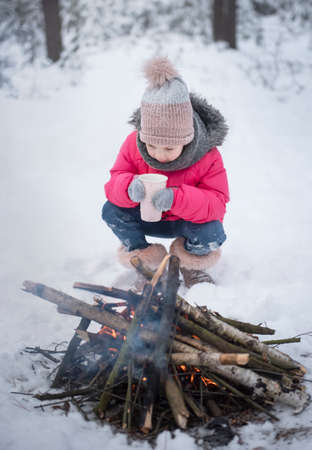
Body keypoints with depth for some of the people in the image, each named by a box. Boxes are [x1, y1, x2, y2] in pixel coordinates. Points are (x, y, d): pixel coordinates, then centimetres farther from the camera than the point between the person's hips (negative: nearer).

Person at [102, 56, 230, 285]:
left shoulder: (208, 156, -26)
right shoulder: (133, 144, -19)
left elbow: (216, 203, -29)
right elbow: (114, 183, -15)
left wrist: (176, 198, -48)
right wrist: (129, 186, -43)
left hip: (190, 220, -2)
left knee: (211, 234, -35)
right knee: (111, 211, -23)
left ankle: (192, 265, 3)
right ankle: (144, 261, 0)